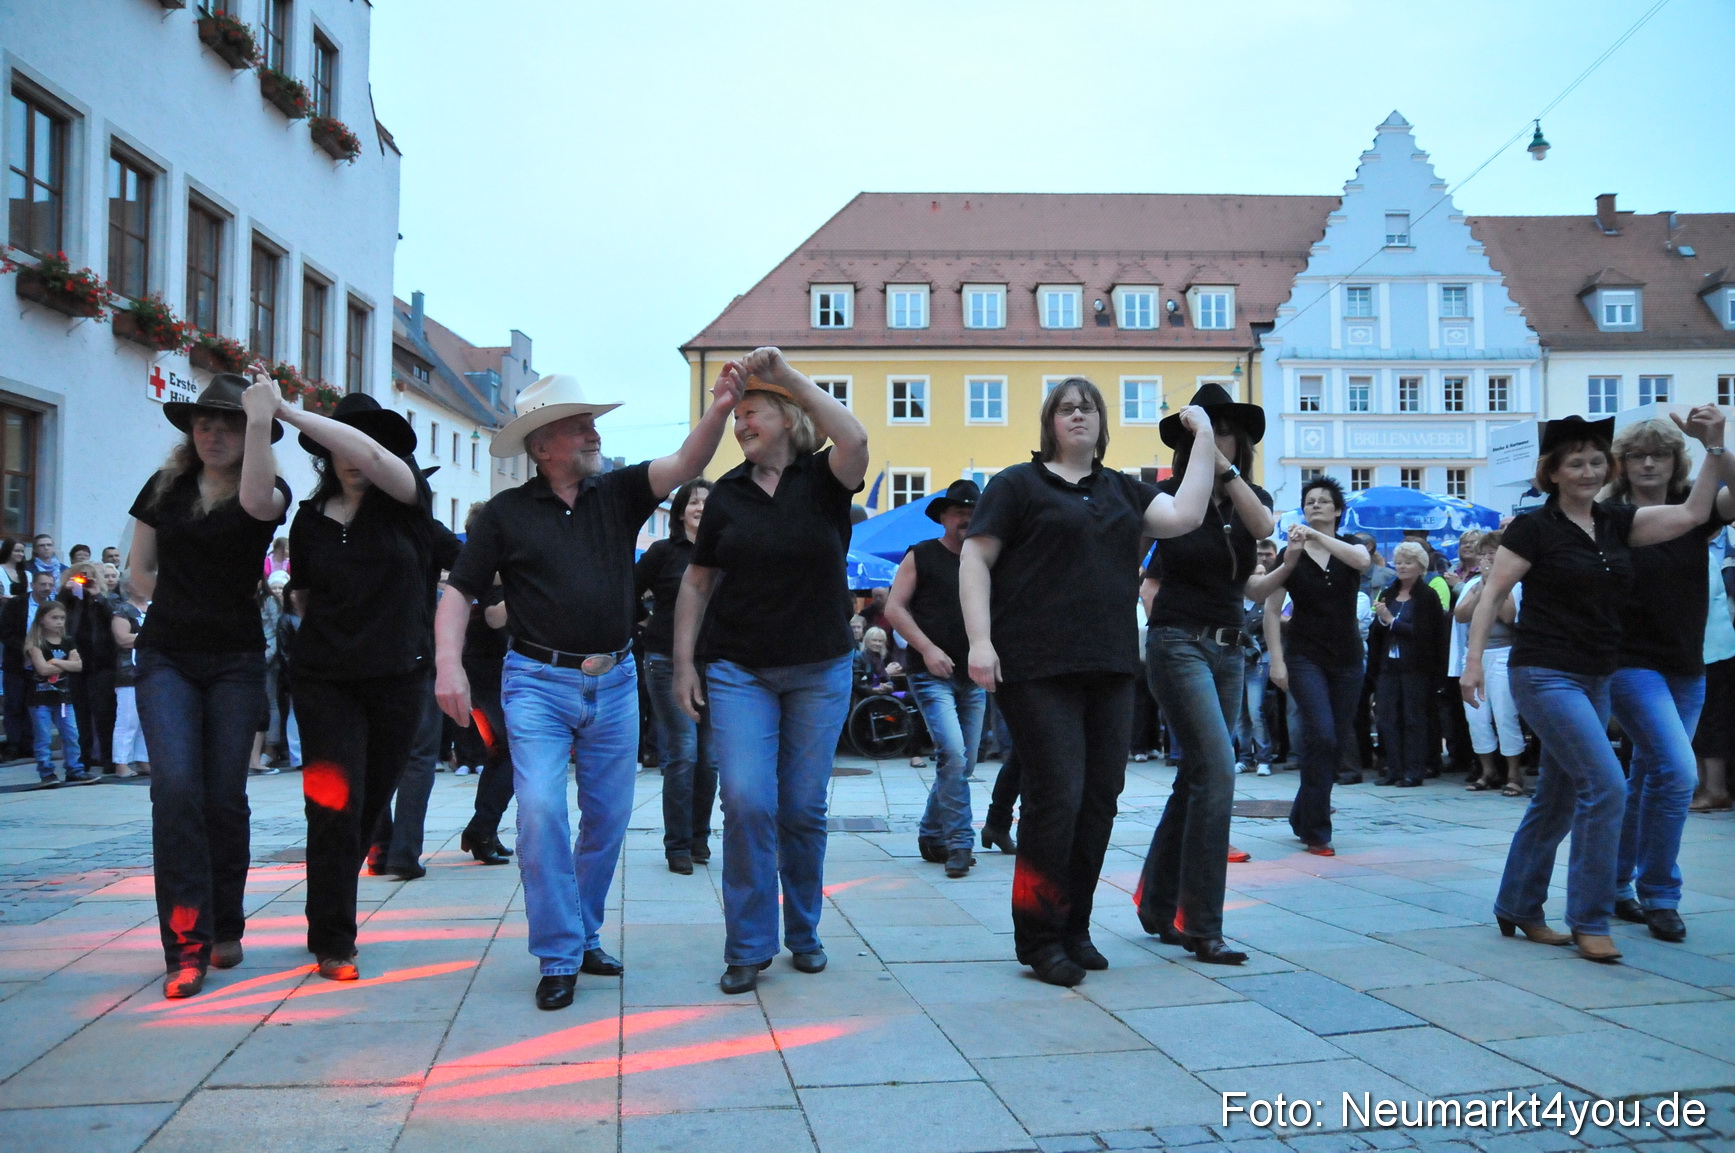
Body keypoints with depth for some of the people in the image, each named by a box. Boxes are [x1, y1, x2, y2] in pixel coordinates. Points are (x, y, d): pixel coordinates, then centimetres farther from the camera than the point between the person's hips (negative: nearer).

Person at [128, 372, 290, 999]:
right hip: (166, 658, 1)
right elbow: (140, 569, 17)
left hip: (235, 662, -1)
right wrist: (182, 604, 7)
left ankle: (224, 930, 20)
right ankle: (186, 945, -12)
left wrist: (261, 418, -28)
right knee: (176, 787, -14)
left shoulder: (269, 488, 0)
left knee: (225, 796, 1)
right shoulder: (165, 487, 9)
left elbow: (259, 502, -26)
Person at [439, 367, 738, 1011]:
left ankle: (585, 937, 27)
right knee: (540, 812, -14)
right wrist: (449, 662, -14)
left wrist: (718, 412, -26)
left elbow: (685, 464, -8)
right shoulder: (506, 514, 1)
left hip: (614, 682, 3)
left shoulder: (617, 494, 6)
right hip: (538, 684, -3)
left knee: (608, 818, 9)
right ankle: (559, 958, -1)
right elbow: (458, 594, 1)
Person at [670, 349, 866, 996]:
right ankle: (747, 947, 3)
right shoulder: (727, 494, 6)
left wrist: (786, 374, -25)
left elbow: (854, 441, -26)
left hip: (819, 669, -1)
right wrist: (684, 661, 2)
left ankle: (803, 933, 26)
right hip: (738, 668, 1)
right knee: (746, 802, -10)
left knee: (803, 809, 6)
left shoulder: (823, 479, -2)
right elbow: (697, 582, 10)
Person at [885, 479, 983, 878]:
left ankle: (931, 836, 24)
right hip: (932, 676, -5)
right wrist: (927, 648, -14)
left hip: (973, 678, 6)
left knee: (962, 763, 8)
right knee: (953, 756, -18)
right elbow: (894, 609, -4)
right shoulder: (921, 556, 0)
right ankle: (959, 843, -10)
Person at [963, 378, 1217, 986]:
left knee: (1099, 798, 7)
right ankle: (1038, 937, 5)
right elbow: (975, 558, -2)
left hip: (1110, 667, 6)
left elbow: (1184, 516, 4)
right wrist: (979, 641, -13)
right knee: (1055, 796, -8)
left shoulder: (1123, 490, 18)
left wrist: (1205, 440, 5)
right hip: (1039, 668, -5)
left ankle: (1075, 927, 21)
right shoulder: (1018, 484, 3)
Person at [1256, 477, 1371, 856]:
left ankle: (1302, 816, 24)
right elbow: (1272, 610, -2)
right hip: (1305, 656, -3)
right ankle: (1316, 832, -7)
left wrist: (1315, 535, -27)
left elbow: (1362, 560, -21)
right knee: (1321, 735, -15)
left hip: (1347, 657, 3)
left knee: (1339, 741, 6)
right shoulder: (1291, 554, 0)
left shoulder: (1349, 547, 5)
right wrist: (1276, 660, -11)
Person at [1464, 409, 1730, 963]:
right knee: (1605, 786, -16)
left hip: (1595, 680, 7)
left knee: (1557, 800, 12)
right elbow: (1492, 594, -8)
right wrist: (1474, 659, -15)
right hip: (1546, 675, -7)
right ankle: (1589, 921, -6)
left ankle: (1517, 908, 25)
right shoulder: (1534, 527, -7)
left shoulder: (1618, 523, 10)